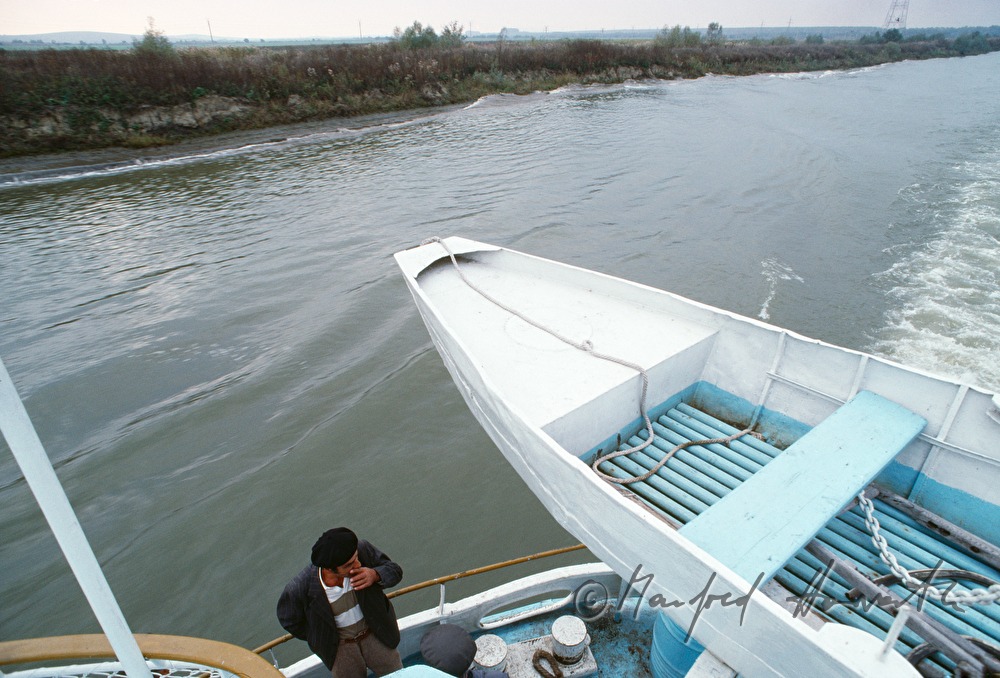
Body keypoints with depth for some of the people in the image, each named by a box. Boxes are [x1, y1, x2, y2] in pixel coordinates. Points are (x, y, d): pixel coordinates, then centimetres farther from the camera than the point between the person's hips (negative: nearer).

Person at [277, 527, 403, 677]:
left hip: (375, 634, 2)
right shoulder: (301, 587, -31)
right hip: (340, 647, -1)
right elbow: (289, 621, -8)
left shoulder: (362, 549, -28)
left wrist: (375, 575, -33)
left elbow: (395, 570, -12)